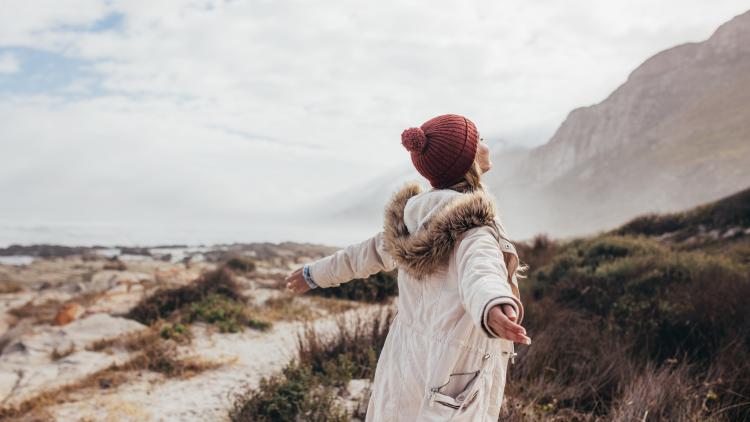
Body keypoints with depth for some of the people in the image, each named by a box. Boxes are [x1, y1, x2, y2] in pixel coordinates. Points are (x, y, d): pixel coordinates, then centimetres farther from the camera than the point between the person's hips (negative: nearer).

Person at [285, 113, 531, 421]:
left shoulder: (416, 216, 2)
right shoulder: (472, 226, -21)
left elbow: (371, 251, 15)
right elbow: (480, 274, -41)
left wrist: (316, 273, 31)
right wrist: (493, 310, -64)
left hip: (405, 362, 8)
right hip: (452, 378, -7)